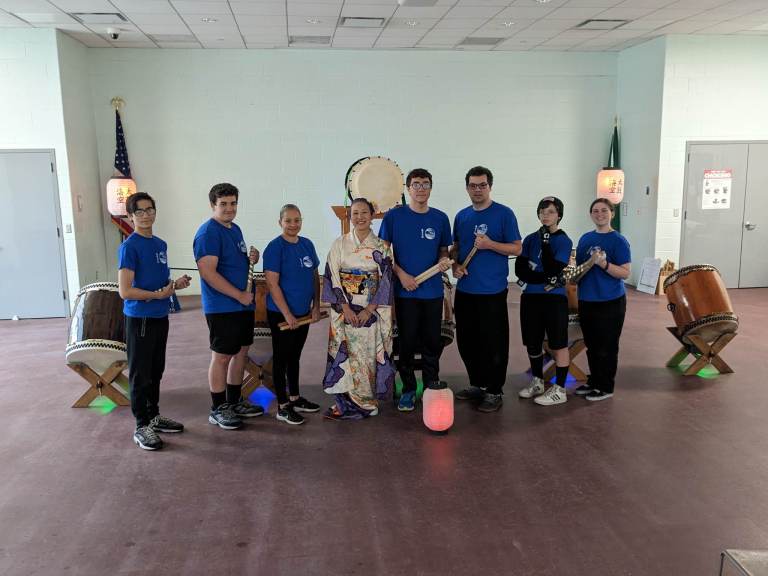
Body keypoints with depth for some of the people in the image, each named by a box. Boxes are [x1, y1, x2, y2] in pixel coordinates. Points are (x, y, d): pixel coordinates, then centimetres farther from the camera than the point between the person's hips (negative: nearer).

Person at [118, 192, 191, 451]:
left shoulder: (160, 244, 10)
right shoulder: (129, 247, -13)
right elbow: (125, 291, -18)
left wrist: (175, 283, 1)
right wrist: (159, 294, -18)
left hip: (160, 317, 7)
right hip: (140, 319, -7)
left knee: (156, 371, 17)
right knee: (140, 375, 2)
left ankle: (154, 416, 30)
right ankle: (142, 427, 11)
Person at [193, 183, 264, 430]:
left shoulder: (235, 229, 14)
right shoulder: (208, 233, -14)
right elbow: (208, 273, -22)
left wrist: (251, 259, 2)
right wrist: (239, 295, -19)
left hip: (243, 305, 9)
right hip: (222, 307, -9)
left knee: (241, 351, 15)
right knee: (222, 356, 0)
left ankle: (235, 401, 28)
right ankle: (218, 409, 12)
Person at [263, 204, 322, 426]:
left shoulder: (307, 244, 7)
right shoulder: (275, 247, -13)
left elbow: (315, 275, 13)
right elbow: (272, 284, -17)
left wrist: (316, 305, 5)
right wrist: (287, 314, -18)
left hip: (303, 313, 7)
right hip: (281, 314, -7)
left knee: (294, 356, 19)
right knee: (281, 358, 4)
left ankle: (294, 397, 33)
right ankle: (282, 407, 13)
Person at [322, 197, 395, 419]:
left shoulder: (382, 246, 3)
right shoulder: (339, 244, 4)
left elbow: (386, 280, -2)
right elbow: (333, 278, -1)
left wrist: (369, 309, -11)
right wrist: (346, 308, -11)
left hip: (372, 311, 0)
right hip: (345, 311, 0)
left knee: (370, 355, 1)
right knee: (347, 354, 0)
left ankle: (368, 400, 14)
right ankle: (346, 401, 10)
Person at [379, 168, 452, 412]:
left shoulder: (440, 218, 6)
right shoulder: (394, 216, -2)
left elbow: (444, 250, 14)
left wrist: (444, 261, -9)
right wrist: (401, 275, -11)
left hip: (433, 290, 2)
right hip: (405, 290, -2)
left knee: (432, 342, 9)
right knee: (407, 342, 5)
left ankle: (432, 387, 24)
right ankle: (408, 389, 19)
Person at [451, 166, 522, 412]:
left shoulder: (504, 214, -5)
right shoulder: (461, 216, 11)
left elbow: (517, 248, -6)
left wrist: (490, 244, -20)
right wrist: (455, 265, -1)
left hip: (492, 291, -5)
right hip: (464, 290, 6)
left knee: (493, 343, 0)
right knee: (466, 341, 13)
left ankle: (494, 392, 12)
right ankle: (476, 385, 29)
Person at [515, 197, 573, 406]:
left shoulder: (564, 241, -4)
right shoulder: (530, 239, 6)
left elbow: (553, 270, -17)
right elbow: (519, 269, -3)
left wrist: (546, 242, -19)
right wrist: (545, 280, -16)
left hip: (555, 299, -5)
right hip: (531, 297, 5)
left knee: (558, 345, 2)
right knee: (532, 343, 14)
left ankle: (559, 390, 11)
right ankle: (537, 382, 33)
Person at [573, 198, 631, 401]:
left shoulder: (619, 241, -10)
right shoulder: (585, 239, 9)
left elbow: (626, 272, -15)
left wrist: (604, 264, -27)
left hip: (611, 302, -6)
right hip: (587, 300, 6)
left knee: (607, 347, 3)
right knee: (591, 345, 15)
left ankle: (606, 387, 15)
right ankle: (593, 381, 29)